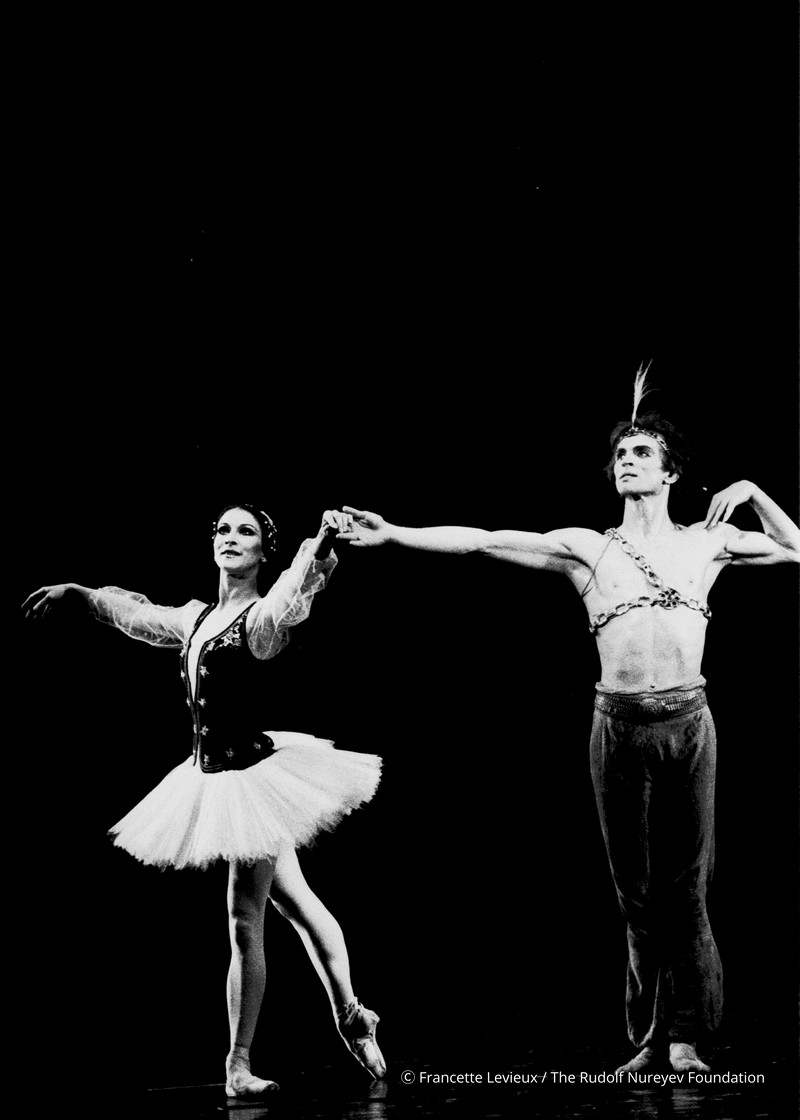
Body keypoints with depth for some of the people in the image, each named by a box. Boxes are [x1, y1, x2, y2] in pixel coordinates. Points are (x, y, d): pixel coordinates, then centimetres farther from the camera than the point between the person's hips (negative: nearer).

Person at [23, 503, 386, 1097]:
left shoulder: (262, 616, -9)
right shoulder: (197, 617, 13)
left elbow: (294, 591, -32)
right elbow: (137, 613, 31)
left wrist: (323, 544, -51)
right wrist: (78, 591, 36)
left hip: (253, 772, -8)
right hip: (213, 775, 8)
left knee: (245, 919, -5)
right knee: (296, 902, 16)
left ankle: (239, 1065, 2)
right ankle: (352, 1015, 27)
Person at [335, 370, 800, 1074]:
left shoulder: (708, 540, 11)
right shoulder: (586, 547, 8)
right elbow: (482, 540, 3)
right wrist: (394, 534, -2)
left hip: (689, 723, 0)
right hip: (620, 725, 0)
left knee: (687, 886, 0)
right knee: (637, 890, 4)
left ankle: (686, 1038, 6)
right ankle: (649, 1039, 10)